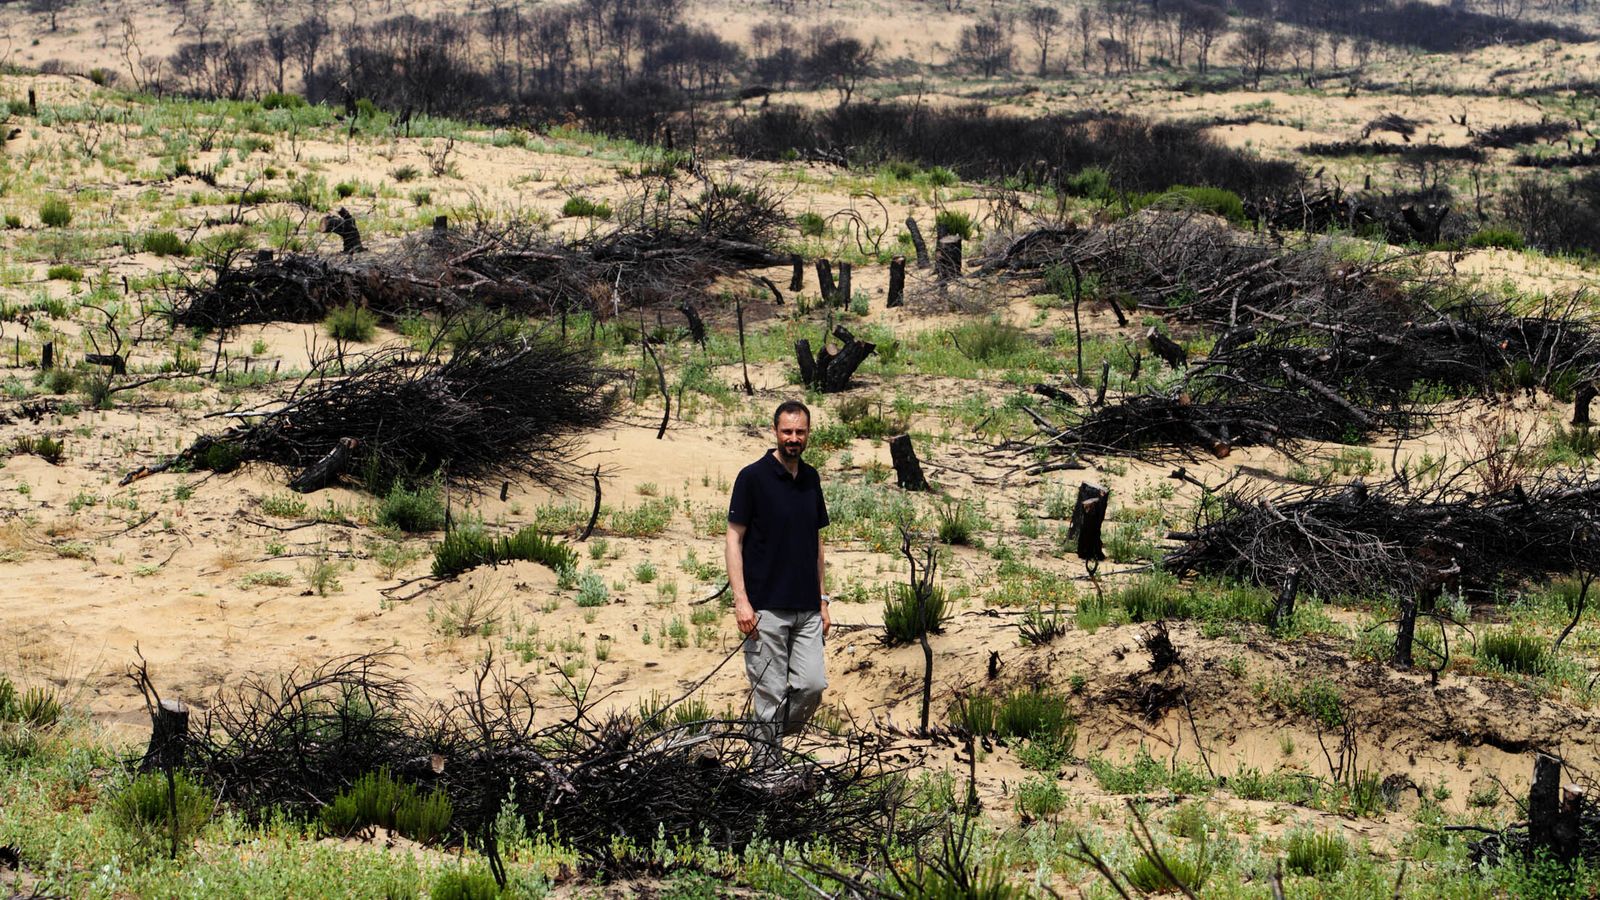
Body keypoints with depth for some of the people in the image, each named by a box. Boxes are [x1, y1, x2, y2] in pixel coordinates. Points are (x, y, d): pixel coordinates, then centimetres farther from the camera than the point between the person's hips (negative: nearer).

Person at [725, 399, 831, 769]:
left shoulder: (811, 479, 12)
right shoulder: (753, 477, -7)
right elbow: (735, 539, -7)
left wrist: (822, 599, 15)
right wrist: (740, 600, -14)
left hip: (807, 609, 6)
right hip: (766, 609, -6)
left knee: (812, 685, -2)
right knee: (771, 694, -3)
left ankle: (770, 739, 20)